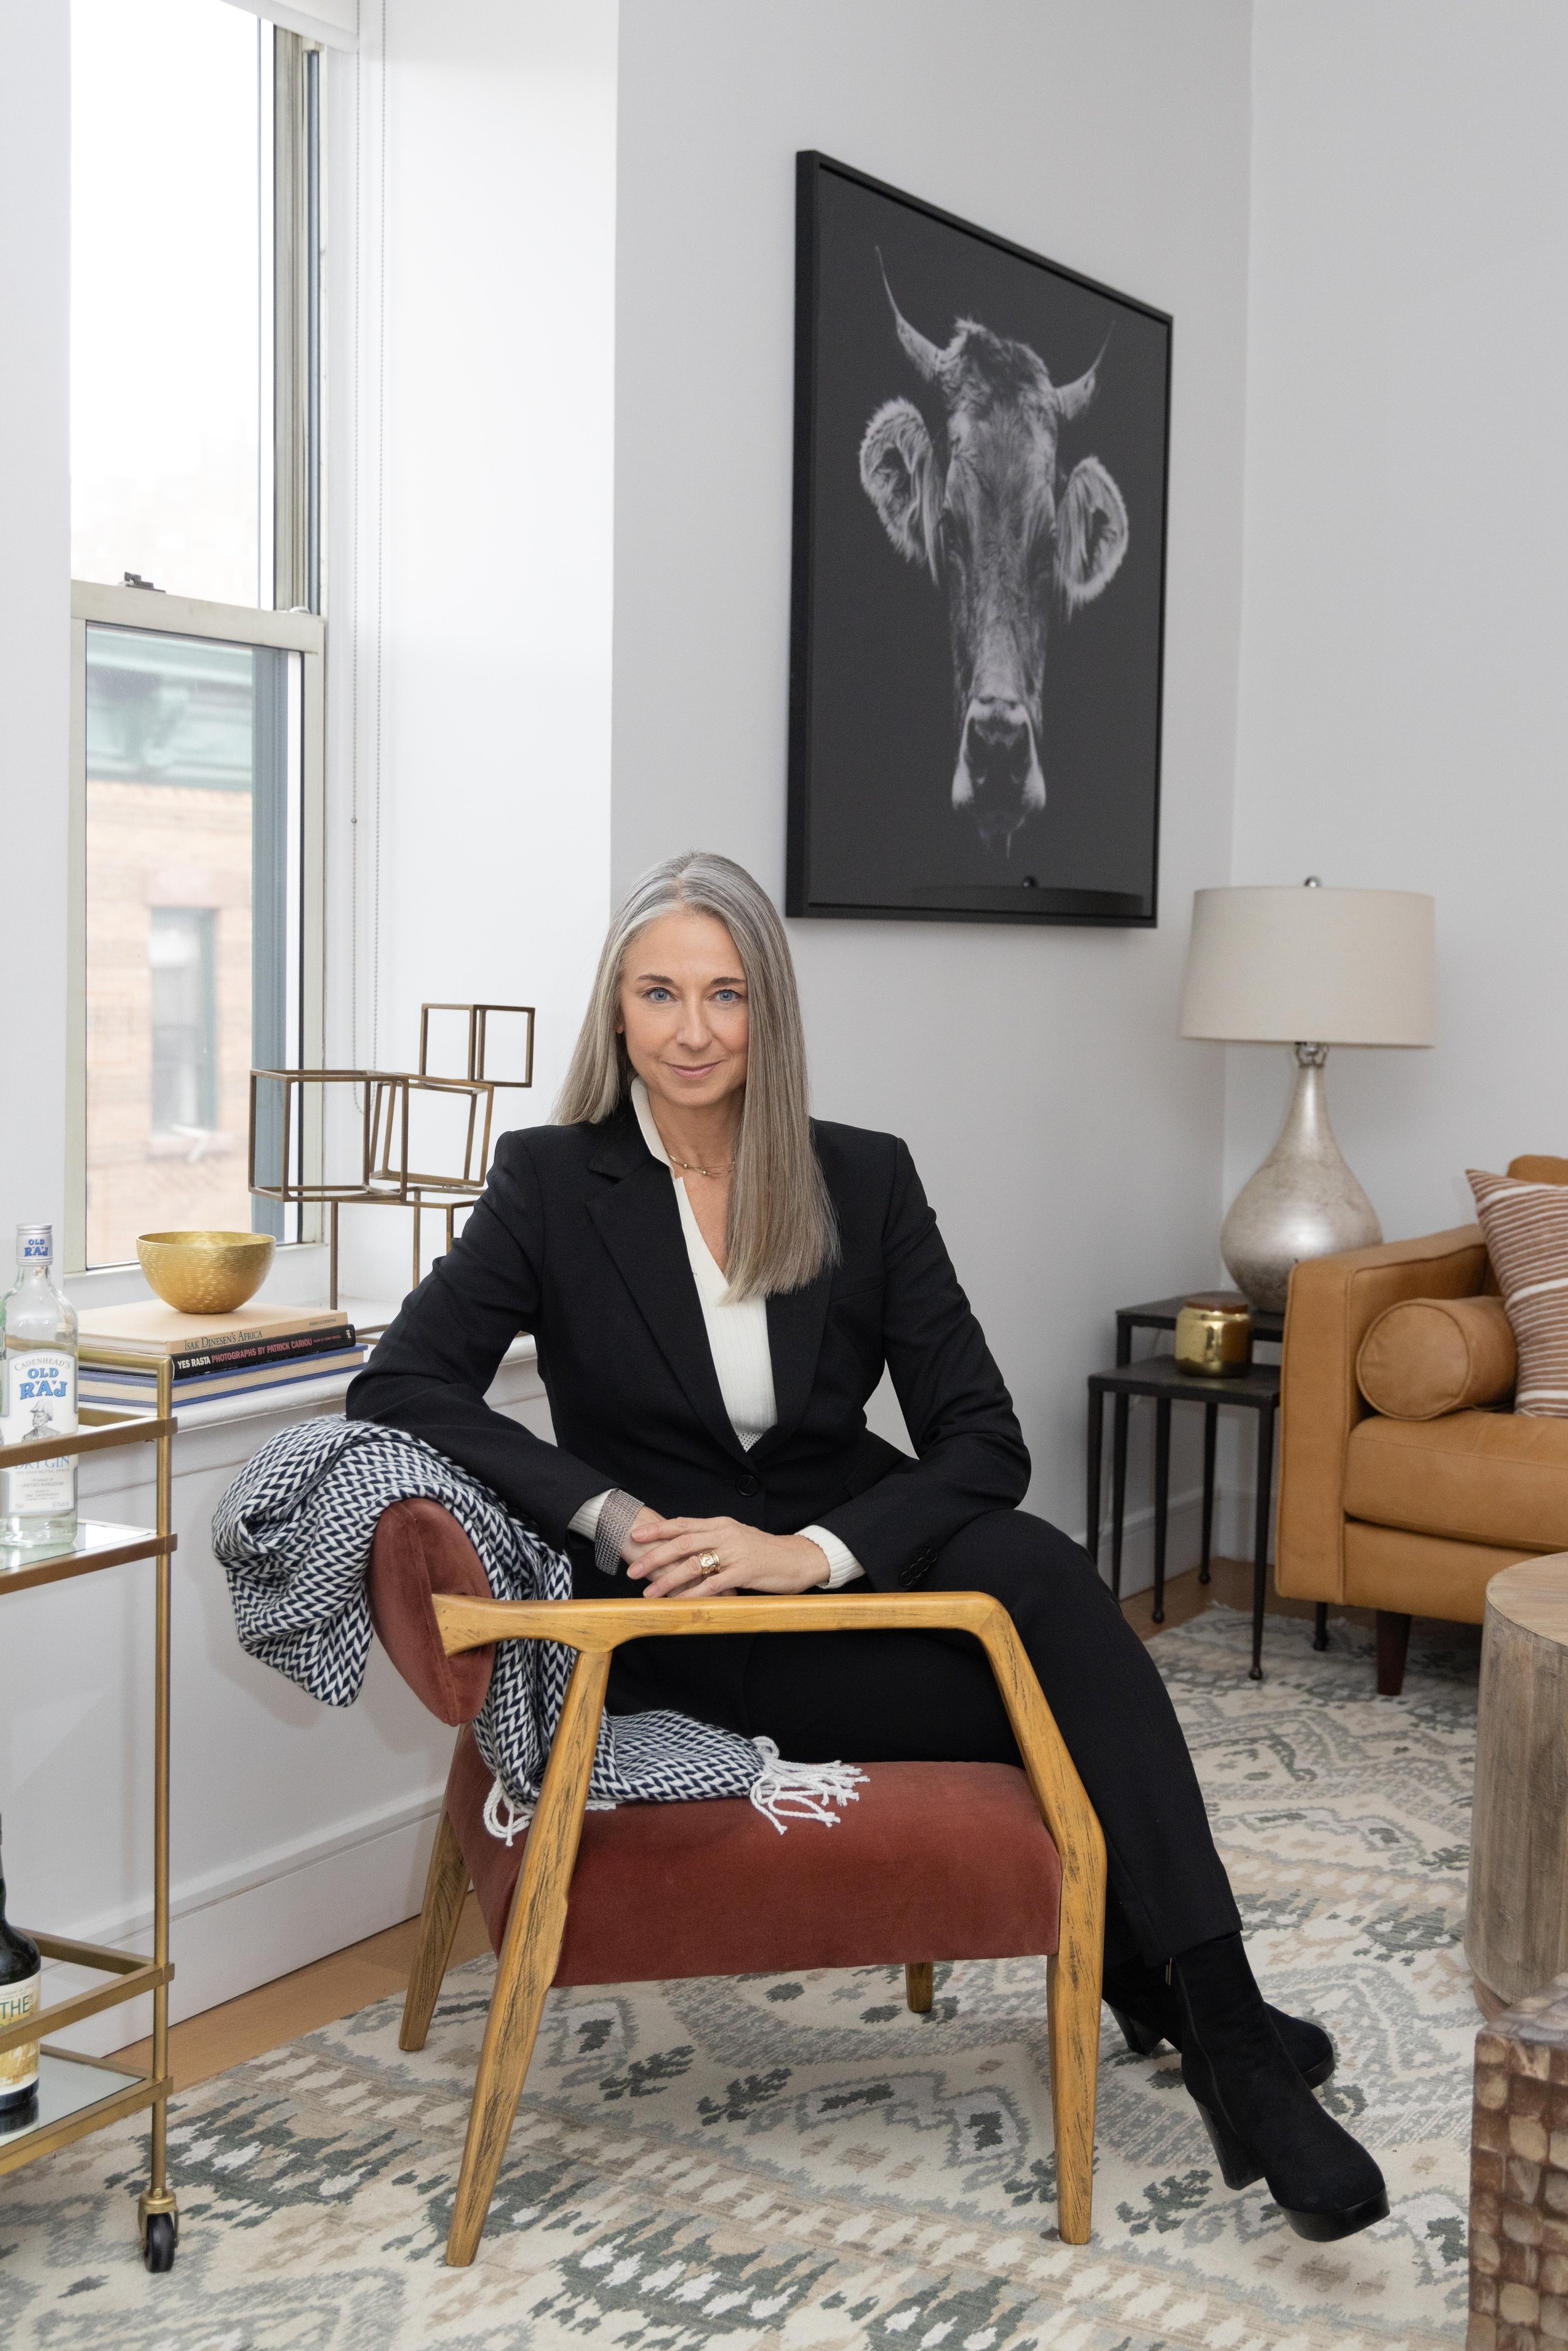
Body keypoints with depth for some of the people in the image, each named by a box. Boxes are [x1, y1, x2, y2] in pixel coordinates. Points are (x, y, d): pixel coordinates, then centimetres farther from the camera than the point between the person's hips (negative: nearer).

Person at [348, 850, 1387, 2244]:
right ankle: (1210, 2026, -7)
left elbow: (985, 1442, -4)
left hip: (855, 1571, 3)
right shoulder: (552, 1182, -2)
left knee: (1038, 1569, -28)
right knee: (1063, 1678, -24)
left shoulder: (865, 1181, 2)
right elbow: (401, 1388, -11)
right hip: (677, 1625, -3)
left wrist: (818, 1550, -22)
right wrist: (611, 1515, -23)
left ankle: (1216, 2020, -16)